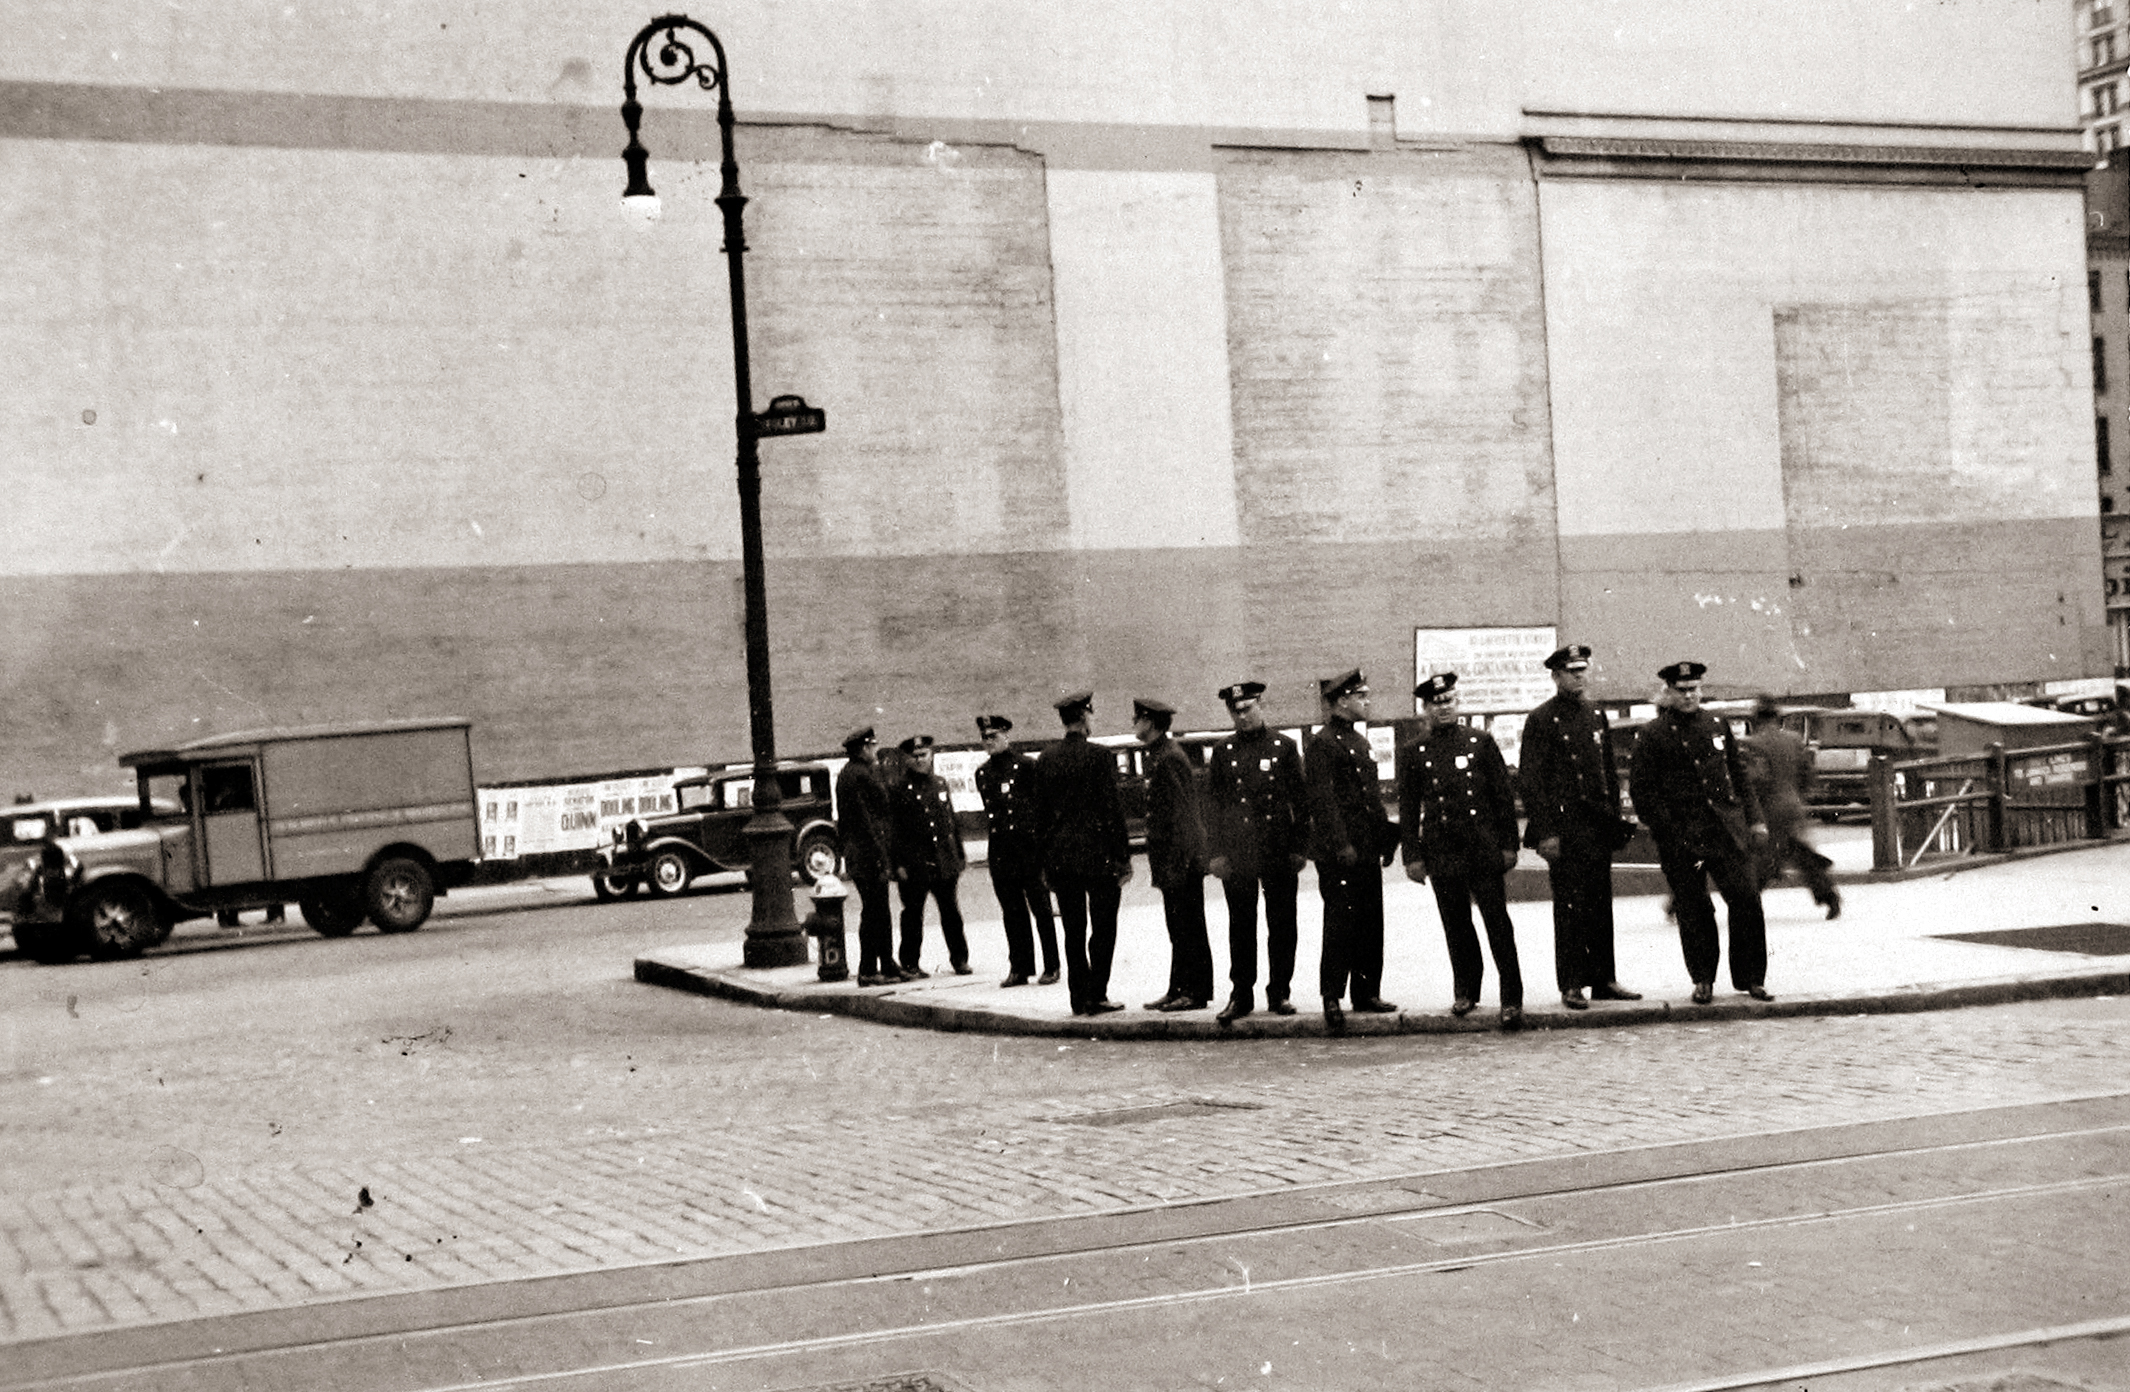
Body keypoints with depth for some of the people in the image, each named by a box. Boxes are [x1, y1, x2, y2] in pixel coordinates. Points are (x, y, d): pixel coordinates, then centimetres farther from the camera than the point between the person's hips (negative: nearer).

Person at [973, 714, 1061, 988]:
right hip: (1000, 851, 5)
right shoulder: (982, 772, 12)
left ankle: (1051, 967, 6)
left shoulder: (1026, 766, -4)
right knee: (1012, 913, 8)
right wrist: (993, 846, 13)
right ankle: (1019, 968, 14)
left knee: (1040, 909, -1)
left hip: (1029, 849, -5)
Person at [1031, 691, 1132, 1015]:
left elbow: (1040, 813, 9)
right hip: (1097, 855, -5)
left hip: (1060, 857, 5)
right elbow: (1113, 809, -11)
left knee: (1074, 931, 9)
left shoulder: (1045, 761, 6)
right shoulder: (1100, 757, -10)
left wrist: (1047, 860, 16)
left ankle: (1080, 998, 11)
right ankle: (1096, 997, 0)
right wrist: (1124, 858, -6)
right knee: (1103, 928, 3)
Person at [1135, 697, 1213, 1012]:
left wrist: (1174, 863, -21)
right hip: (1172, 858, 10)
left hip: (1182, 858, -10)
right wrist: (1159, 862, 19)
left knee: (1188, 927, -4)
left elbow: (1181, 812, -20)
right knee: (1179, 928, 12)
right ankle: (1179, 990, 17)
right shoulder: (1158, 756, 15)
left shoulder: (1169, 758, -16)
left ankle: (1196, 992, 1)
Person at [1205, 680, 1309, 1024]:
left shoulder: (1284, 747, 4)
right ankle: (1241, 995, 9)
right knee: (1241, 926, 3)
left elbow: (1300, 799, 4)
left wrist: (1298, 847, -2)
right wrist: (1215, 852, -1)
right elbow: (1212, 803, 6)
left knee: (1281, 925, 4)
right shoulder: (1223, 752, 6)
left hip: (1279, 851, 0)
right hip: (1237, 853, 0)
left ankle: (1280, 992, 13)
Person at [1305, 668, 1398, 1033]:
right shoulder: (1322, 743, -10)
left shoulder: (1359, 741, 18)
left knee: (1371, 923, 10)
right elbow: (1322, 799, -16)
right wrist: (1341, 844, -21)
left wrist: (1387, 837, 18)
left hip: (1368, 852, 9)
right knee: (1340, 923, -7)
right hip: (1338, 854, -9)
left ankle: (1367, 992, 18)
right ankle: (1332, 998, -3)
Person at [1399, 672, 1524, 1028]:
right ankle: (1466, 991, 22)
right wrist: (1413, 856, 1)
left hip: (1485, 848, -1)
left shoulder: (1481, 742, 6)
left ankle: (1512, 999, -3)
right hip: (1442, 852, 1)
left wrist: (1509, 844, 1)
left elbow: (1503, 795, 6)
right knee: (1456, 925, 7)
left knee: (1498, 922, -5)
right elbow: (1408, 808, 7)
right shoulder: (1414, 753, 6)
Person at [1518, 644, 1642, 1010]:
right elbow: (1531, 780, -9)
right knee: (1570, 907, -4)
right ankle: (1572, 985, 0)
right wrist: (1545, 832, -15)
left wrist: (1615, 821, 13)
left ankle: (1604, 980, 15)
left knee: (1601, 905, 9)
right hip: (1564, 828, -6)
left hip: (1599, 828, 6)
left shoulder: (1597, 717, 14)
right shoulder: (1541, 721, -5)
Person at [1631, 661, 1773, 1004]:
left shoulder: (1718, 727, 12)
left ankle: (1751, 978, 6)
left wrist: (1754, 819, 10)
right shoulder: (1652, 736, 0)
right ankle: (1703, 980, 16)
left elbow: (1739, 776, 17)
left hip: (1727, 828, 3)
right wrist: (1665, 830, -9)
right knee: (1693, 911, 2)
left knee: (1746, 900, -4)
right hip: (1681, 837, -3)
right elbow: (1645, 790, -2)